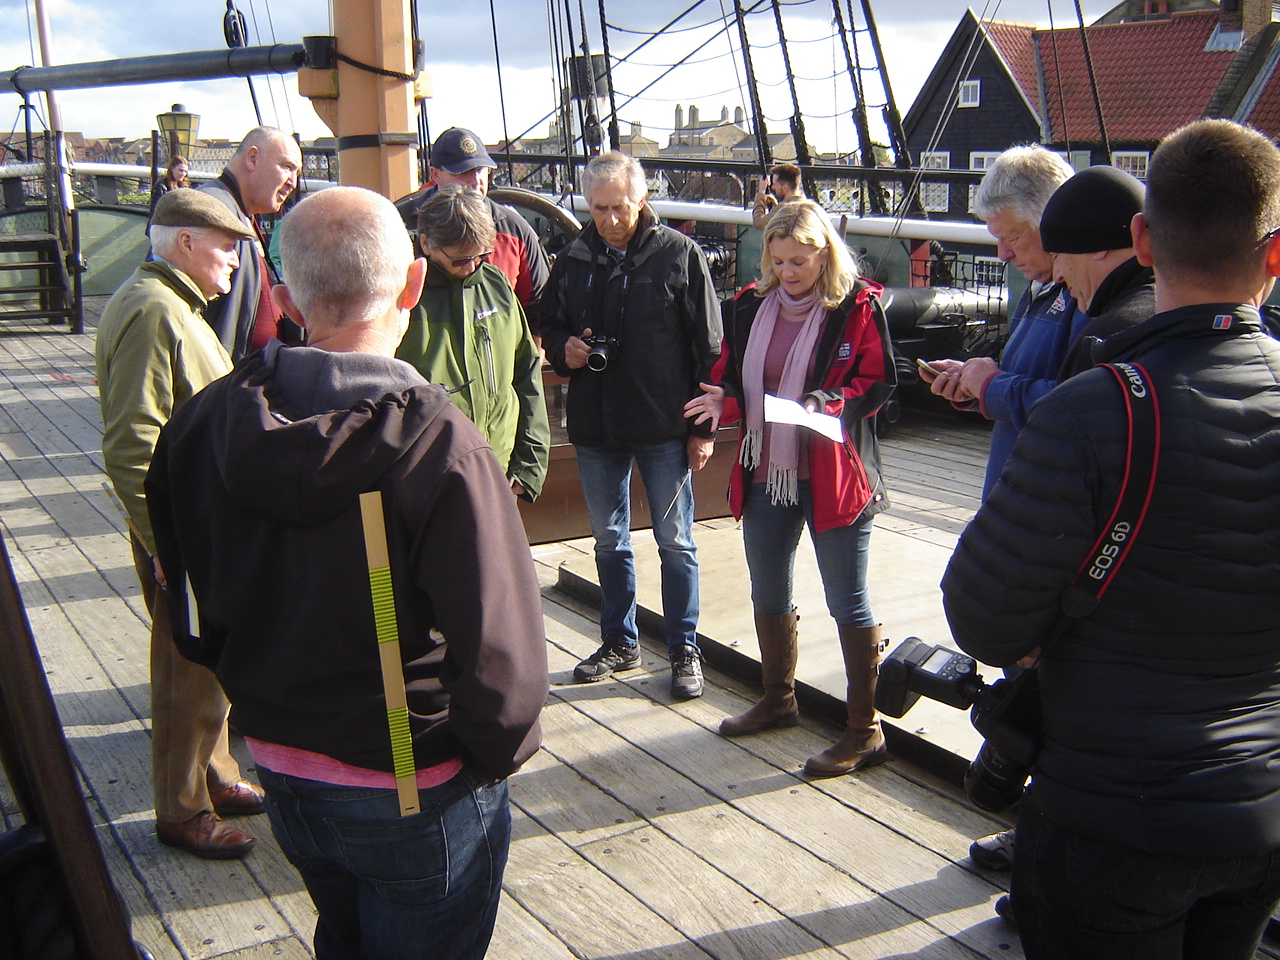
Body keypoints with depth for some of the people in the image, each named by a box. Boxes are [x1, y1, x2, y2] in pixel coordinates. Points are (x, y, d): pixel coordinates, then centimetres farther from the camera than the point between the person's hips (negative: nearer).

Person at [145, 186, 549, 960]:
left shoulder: (205, 427, -8)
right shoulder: (438, 446, -28)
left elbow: (193, 613, 4)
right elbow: (499, 646, -27)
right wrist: (496, 754, -7)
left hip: (281, 771, 6)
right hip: (416, 794, -5)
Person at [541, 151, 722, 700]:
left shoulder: (679, 254, -6)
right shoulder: (573, 259, 6)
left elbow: (707, 346, -6)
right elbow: (550, 327, 17)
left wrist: (704, 427, -9)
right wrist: (564, 349, -7)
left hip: (664, 427, -4)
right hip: (594, 427, 5)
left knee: (675, 542, 4)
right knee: (608, 540, 15)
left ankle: (684, 650, 17)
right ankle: (619, 643, 30)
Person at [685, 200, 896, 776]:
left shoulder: (857, 306, -8)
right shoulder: (751, 308, 7)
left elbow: (879, 381, -8)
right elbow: (732, 376, 14)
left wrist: (831, 405, -25)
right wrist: (724, 400, -8)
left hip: (832, 472, -6)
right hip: (765, 470, 7)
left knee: (847, 603, 0)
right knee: (767, 592, 19)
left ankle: (865, 731, 12)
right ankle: (778, 700, 39)